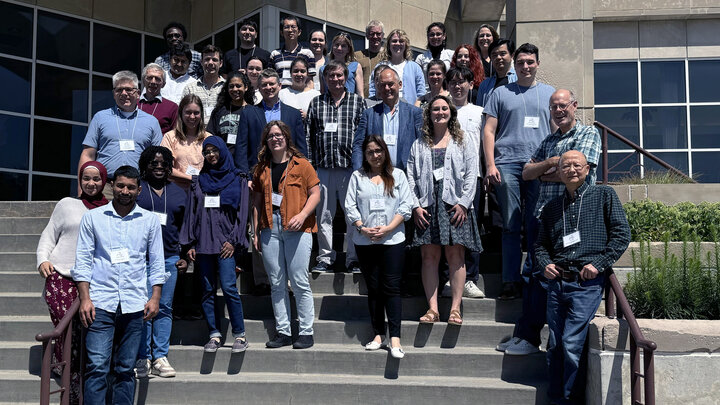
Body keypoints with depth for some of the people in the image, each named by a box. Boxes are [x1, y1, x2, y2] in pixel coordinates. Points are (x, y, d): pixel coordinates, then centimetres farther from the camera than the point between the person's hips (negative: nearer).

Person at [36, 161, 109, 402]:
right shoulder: (67, 204, 15)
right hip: (60, 276, -1)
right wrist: (43, 259, 0)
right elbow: (49, 235, 15)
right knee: (67, 331, -14)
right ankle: (73, 393, -6)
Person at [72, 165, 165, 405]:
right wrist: (84, 299, -3)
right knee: (97, 367, -8)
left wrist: (155, 298, 2)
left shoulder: (150, 220, 10)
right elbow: (83, 260, 5)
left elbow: (156, 262, 11)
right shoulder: (92, 217, 7)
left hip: (134, 304, 1)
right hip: (100, 302, -1)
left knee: (126, 369, 5)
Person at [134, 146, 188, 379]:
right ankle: (143, 358, 2)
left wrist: (185, 257, 10)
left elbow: (185, 229, 19)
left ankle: (160, 357, 8)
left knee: (165, 307, 3)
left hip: (169, 258, 3)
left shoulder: (179, 193, 16)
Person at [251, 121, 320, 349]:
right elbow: (257, 202, 16)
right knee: (276, 283, 6)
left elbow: (315, 193, 0)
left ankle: (306, 332, 4)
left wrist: (302, 215, -15)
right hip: (270, 229, 4)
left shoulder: (301, 165, 3)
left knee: (299, 282, -4)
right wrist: (256, 232, 11)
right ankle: (283, 332, 14)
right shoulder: (262, 168, 14)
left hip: (297, 229, -4)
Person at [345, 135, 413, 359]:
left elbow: (406, 205, 1)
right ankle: (378, 334, 14)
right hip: (365, 241, 2)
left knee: (392, 288, -6)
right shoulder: (357, 177, 11)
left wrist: (387, 228, -10)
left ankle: (395, 338, -7)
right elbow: (350, 206, 5)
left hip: (393, 240, -2)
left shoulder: (397, 175, 8)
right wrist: (364, 229, -9)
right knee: (373, 288, 7)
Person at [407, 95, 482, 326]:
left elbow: (471, 175, 4)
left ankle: (455, 308, 0)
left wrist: (463, 203, -7)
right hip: (427, 207, 2)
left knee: (455, 256, -3)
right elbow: (411, 177, 9)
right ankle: (432, 309, 2)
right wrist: (415, 206, -2)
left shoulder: (463, 142, 12)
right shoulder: (419, 145, 15)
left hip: (455, 206, -1)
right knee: (429, 256, -1)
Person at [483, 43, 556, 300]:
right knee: (511, 226, 0)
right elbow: (489, 131, 8)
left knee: (536, 226, 1)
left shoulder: (549, 93, 16)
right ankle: (511, 281, 3)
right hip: (507, 164, -1)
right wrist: (490, 164, -3)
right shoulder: (501, 93, 12)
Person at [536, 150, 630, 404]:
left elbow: (622, 233, 0)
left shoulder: (604, 195, 7)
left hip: (587, 284, -4)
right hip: (557, 282, 4)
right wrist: (545, 264, 4)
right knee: (554, 345, 5)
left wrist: (599, 264, -9)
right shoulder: (552, 207, 18)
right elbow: (541, 244, 25)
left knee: (571, 343, -13)